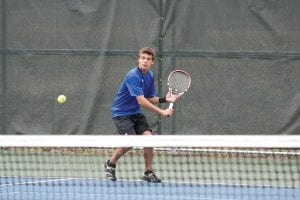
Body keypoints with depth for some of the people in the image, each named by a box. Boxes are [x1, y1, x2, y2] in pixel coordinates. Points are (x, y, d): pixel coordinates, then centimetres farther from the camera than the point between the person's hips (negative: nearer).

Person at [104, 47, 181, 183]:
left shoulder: (150, 76, 4)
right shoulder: (133, 76, -23)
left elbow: (150, 99, 13)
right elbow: (141, 101, -27)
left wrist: (165, 99, -7)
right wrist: (162, 112, -26)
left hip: (136, 113, 8)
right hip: (121, 112, -8)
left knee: (148, 137, -10)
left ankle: (148, 172, 2)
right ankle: (110, 164, 4)